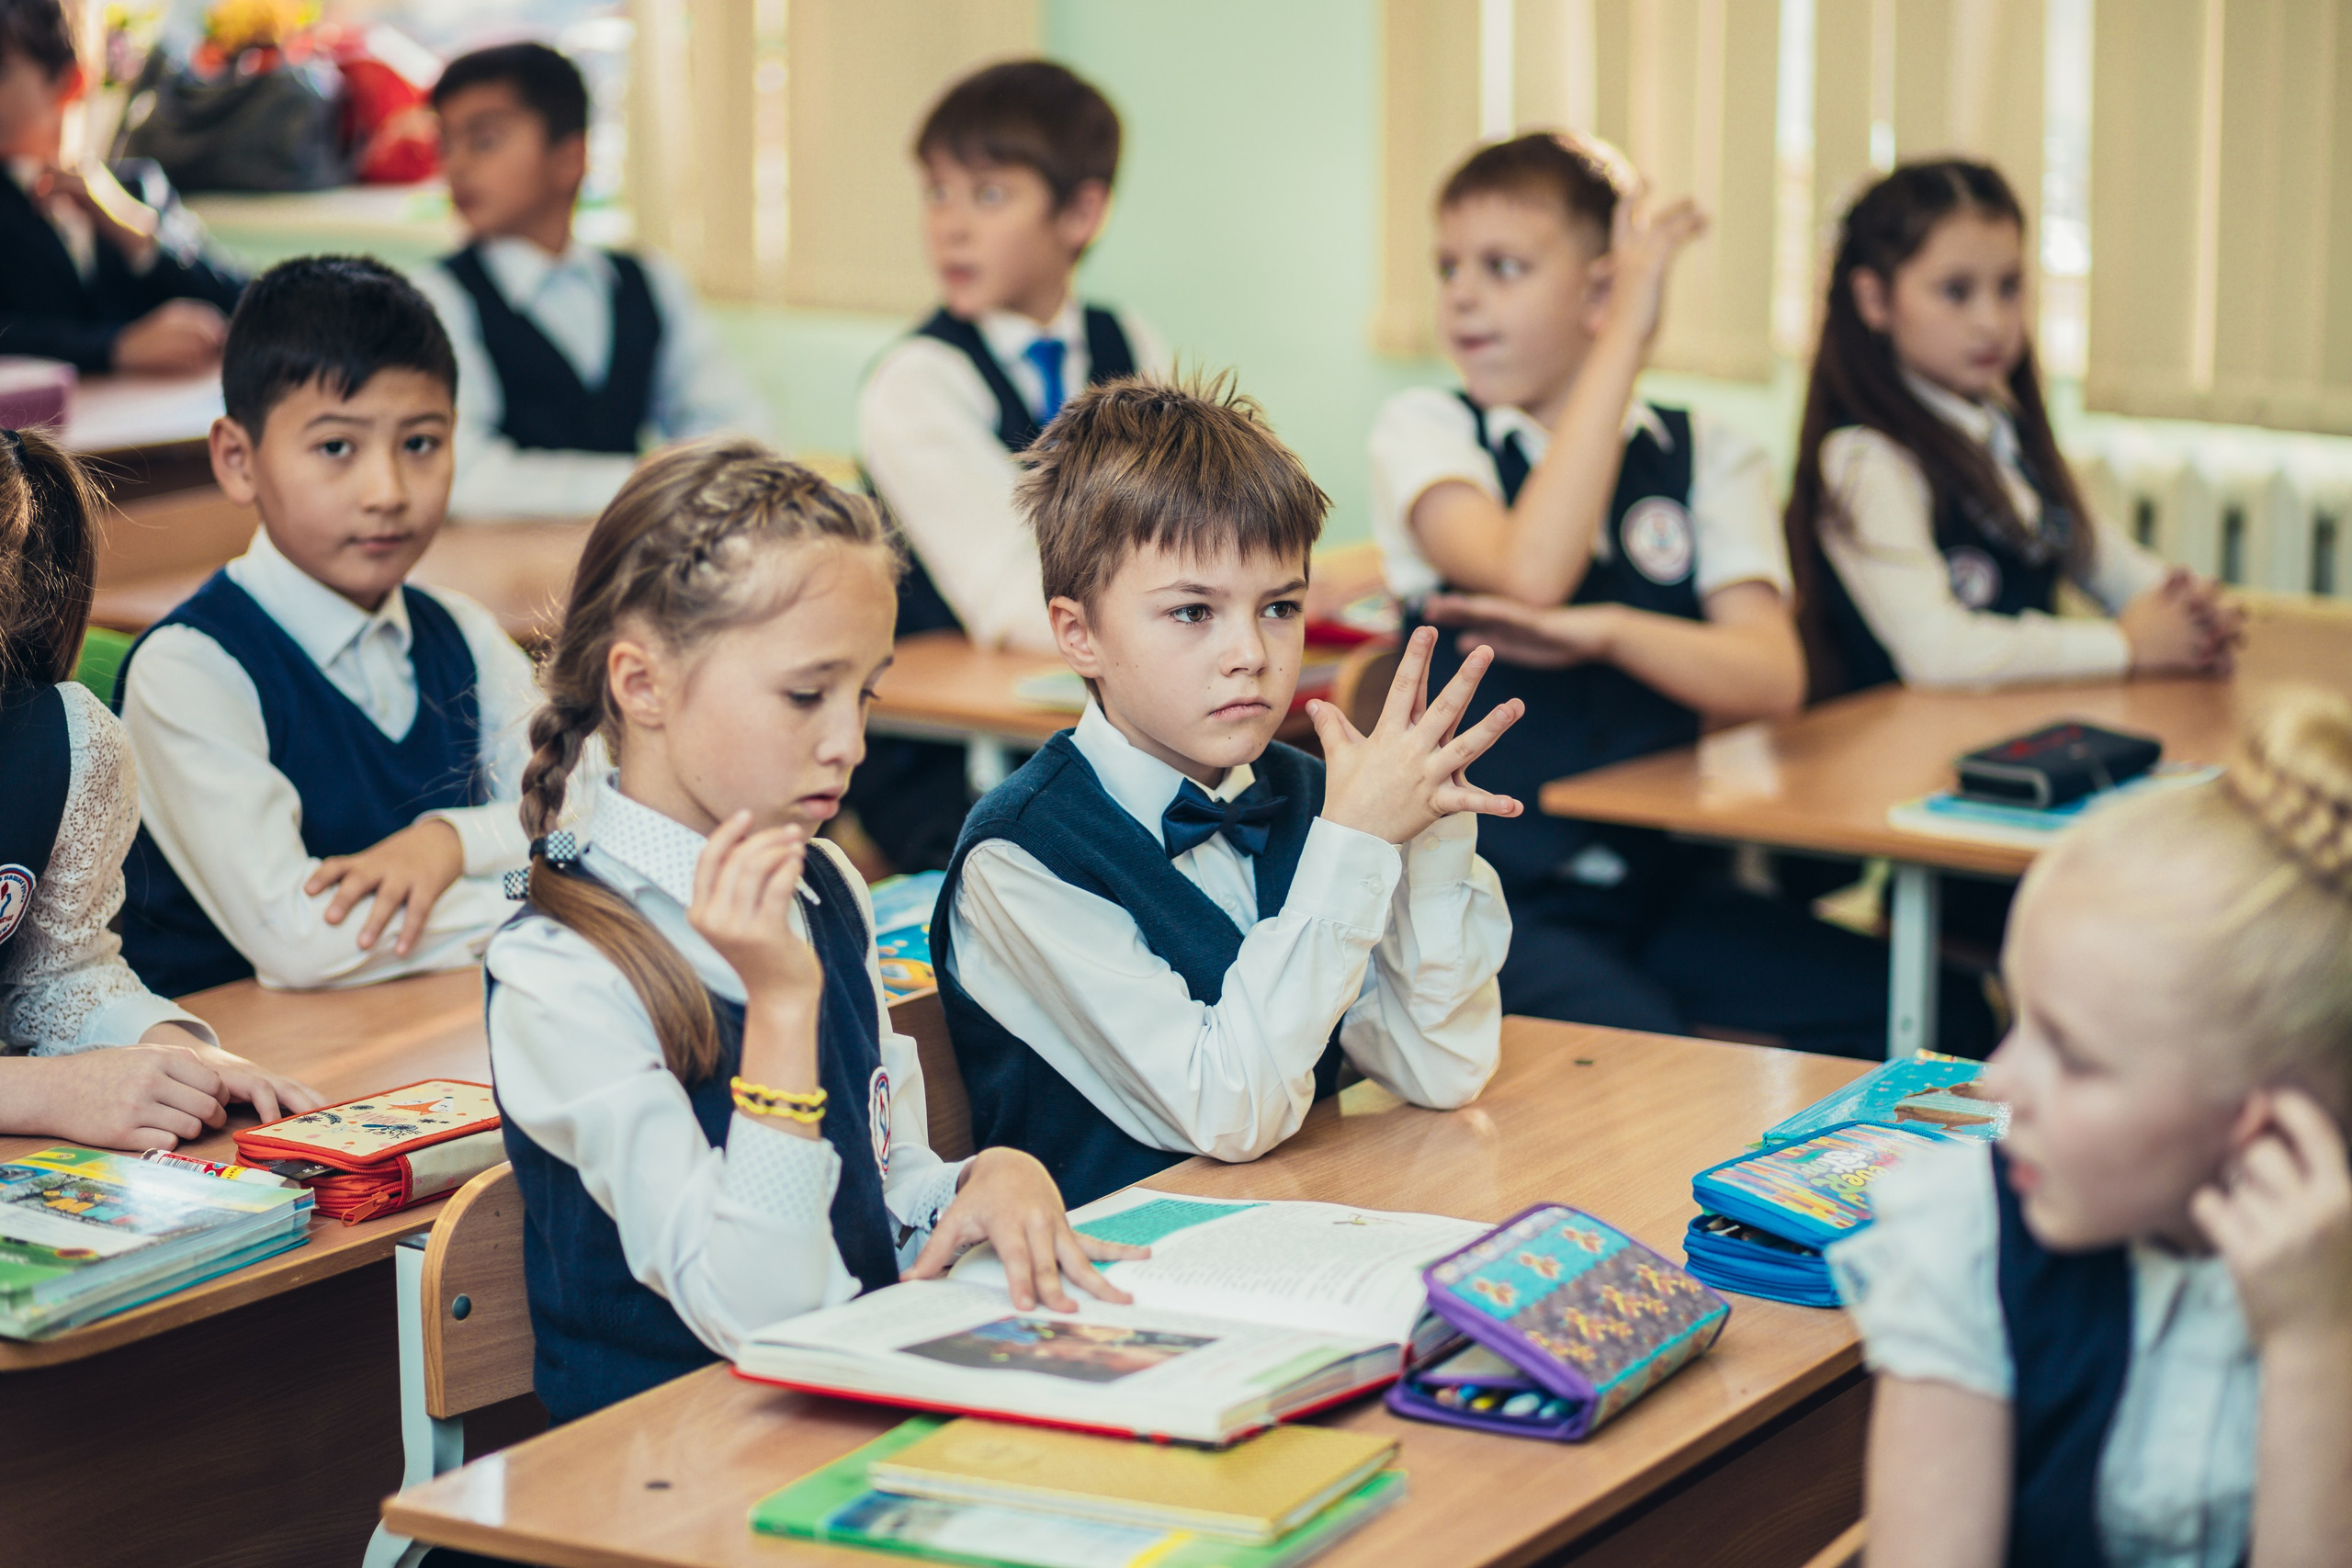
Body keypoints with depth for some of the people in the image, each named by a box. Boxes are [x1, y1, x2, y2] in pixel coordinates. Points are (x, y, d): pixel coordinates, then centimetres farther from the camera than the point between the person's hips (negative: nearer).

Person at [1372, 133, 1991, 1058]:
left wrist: (1606, 630, -26)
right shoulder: (1424, 430, 1)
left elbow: (1772, 678, -7)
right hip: (1490, 890, -4)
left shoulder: (1705, 458, 9)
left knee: (1943, 1019, -15)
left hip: (1661, 879, 4)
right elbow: (1529, 573, -20)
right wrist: (1626, 339, -16)